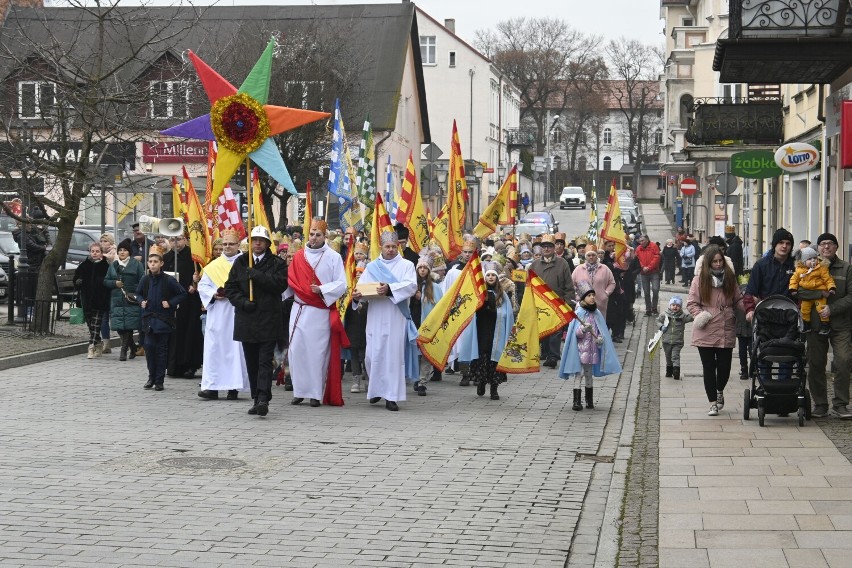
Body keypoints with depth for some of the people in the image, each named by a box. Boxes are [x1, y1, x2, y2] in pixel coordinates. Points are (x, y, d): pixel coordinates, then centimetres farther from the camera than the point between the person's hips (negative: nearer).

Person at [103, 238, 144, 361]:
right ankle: (132, 347, 16)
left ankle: (124, 349, 0)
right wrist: (115, 283, -5)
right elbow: (106, 281, 14)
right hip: (116, 300, 4)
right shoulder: (113, 265, 15)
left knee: (128, 325, -9)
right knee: (119, 326, -2)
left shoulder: (136, 264, 1)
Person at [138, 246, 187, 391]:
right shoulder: (145, 280, 3)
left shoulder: (168, 280, -9)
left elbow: (183, 294, -3)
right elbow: (138, 293, 21)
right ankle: (151, 377, 13)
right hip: (149, 318, 3)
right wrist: (141, 302, 2)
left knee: (161, 349, 1)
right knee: (149, 347, -1)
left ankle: (159, 380, 7)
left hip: (164, 320, -3)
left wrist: (170, 303, -12)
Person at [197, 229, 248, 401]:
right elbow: (202, 285, 12)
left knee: (236, 347, -3)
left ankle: (234, 387, 2)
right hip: (217, 314, 3)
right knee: (214, 348, -2)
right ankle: (212, 387, -2)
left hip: (238, 313, -3)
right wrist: (214, 294, -6)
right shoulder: (213, 266, 13)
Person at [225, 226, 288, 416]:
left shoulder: (277, 263, 3)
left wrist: (257, 275, -18)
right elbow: (230, 287, 9)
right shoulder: (240, 262, 12)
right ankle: (256, 399, 14)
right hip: (246, 320, 4)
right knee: (251, 362, 7)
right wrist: (242, 301, -8)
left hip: (268, 320, -4)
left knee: (265, 361, -10)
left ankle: (263, 399, -17)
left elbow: (280, 284, -12)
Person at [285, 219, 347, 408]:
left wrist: (321, 290, -16)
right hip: (299, 311, 3)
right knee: (297, 350, -1)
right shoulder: (299, 256, 10)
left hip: (320, 312, -3)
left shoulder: (333, 257, 1)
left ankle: (316, 393, 3)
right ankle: (299, 391, 8)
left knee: (317, 352, -2)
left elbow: (341, 285, -4)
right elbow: (290, 282, 10)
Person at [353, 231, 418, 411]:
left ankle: (391, 396, -3)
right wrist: (356, 295, -16)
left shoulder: (406, 266, 8)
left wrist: (390, 288, -24)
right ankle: (376, 389, 21)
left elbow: (411, 286, -9)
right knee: (373, 354, 0)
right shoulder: (371, 267, 16)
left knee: (394, 354, -6)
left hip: (396, 317, -2)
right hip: (375, 317, 2)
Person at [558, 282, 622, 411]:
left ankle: (589, 400, 21)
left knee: (589, 374, 13)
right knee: (579, 374, -5)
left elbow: (601, 330, 12)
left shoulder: (596, 313, 6)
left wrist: (600, 338, -8)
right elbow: (575, 333, -11)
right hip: (581, 349, -5)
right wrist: (583, 329, -31)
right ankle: (577, 401, -5)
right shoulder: (578, 313, -9)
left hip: (593, 349, 5)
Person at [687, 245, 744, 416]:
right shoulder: (699, 280, 0)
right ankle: (713, 403, 13)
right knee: (709, 368, 3)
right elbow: (692, 303, 0)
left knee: (724, 367, 4)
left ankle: (719, 391, 35)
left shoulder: (730, 278, 7)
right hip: (706, 332, -2)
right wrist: (699, 316, -17)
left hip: (726, 331, 2)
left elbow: (738, 300, 10)